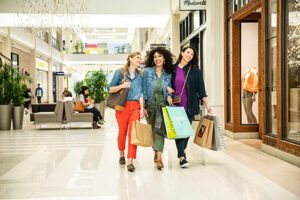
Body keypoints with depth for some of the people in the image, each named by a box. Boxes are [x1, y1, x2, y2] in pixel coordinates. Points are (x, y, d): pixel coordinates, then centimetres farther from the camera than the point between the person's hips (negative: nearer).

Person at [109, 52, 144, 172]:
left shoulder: (140, 75, 12)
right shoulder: (120, 72, 4)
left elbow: (141, 92, 9)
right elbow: (110, 89, 3)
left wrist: (142, 108, -1)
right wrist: (121, 86, -15)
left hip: (135, 106, 2)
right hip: (122, 106, -1)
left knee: (133, 133, -10)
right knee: (122, 132, 7)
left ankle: (130, 162, -9)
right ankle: (121, 154, 33)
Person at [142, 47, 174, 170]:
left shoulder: (168, 74, 5)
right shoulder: (147, 71, 0)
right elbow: (144, 90, 0)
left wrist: (169, 96, -8)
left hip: (162, 105, 0)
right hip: (150, 105, 0)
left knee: (160, 129, -14)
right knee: (152, 130, 10)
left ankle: (159, 157, -17)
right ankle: (156, 153, 30)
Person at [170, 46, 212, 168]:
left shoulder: (195, 70, 4)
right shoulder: (173, 69, 5)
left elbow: (201, 88, 4)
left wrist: (207, 104, 0)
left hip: (190, 105, 1)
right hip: (176, 105, -1)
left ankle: (182, 151, 29)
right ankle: (181, 157, -5)